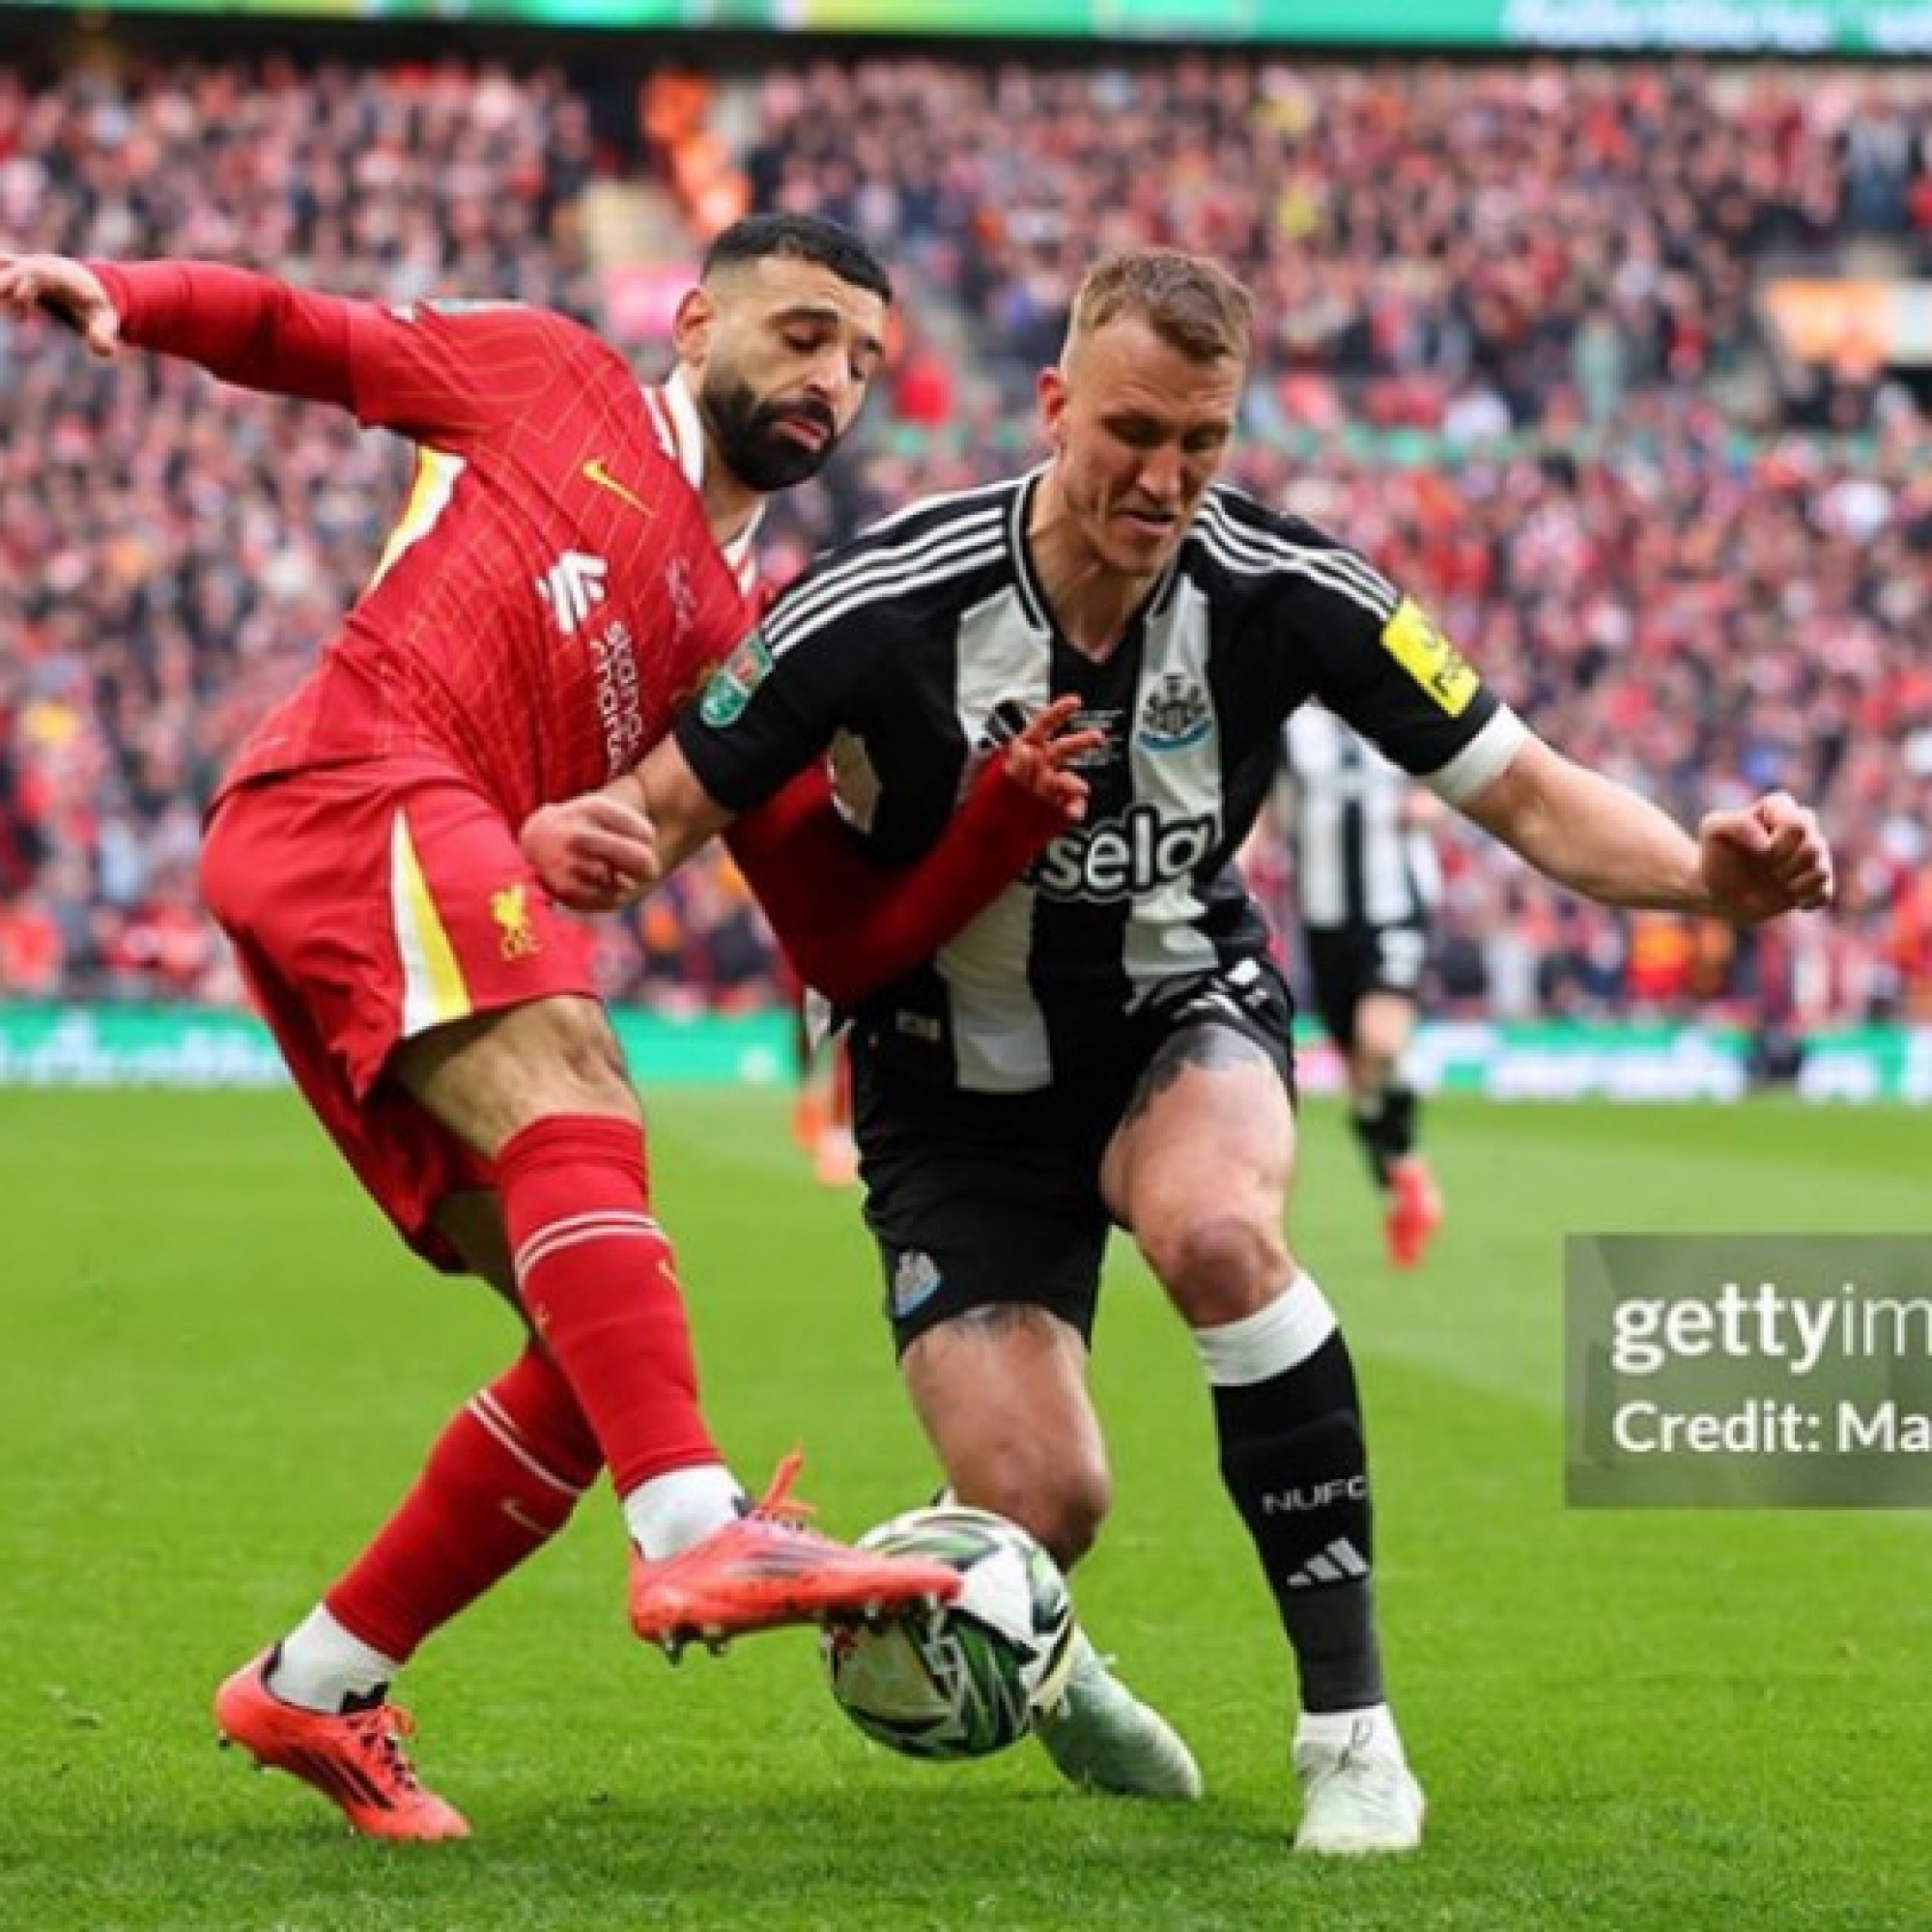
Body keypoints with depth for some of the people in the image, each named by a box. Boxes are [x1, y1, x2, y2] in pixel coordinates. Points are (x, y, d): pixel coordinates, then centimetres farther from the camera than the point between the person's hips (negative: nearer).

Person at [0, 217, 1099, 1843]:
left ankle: (315, 1693, 13)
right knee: (572, 1088, -32)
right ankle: (698, 1535, -50)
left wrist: (1011, 816, 3)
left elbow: (853, 938, 18)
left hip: (435, 959, 7)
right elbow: (293, 335, 22)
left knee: (603, 1343, -1)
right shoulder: (545, 379, 17)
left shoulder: (742, 653, 25)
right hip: (345, 795, -7)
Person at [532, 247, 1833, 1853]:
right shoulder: (891, 605, -24)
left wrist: (1705, 873, -33)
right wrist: (571, 840, -41)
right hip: (961, 1083, -1)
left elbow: (1527, 792, -14)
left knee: (1216, 1231, -36)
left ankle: (1351, 1712, -23)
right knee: (1042, 1508, -15)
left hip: (1185, 1011, 1)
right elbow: (668, 804, -17)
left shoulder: (1282, 592, -19)